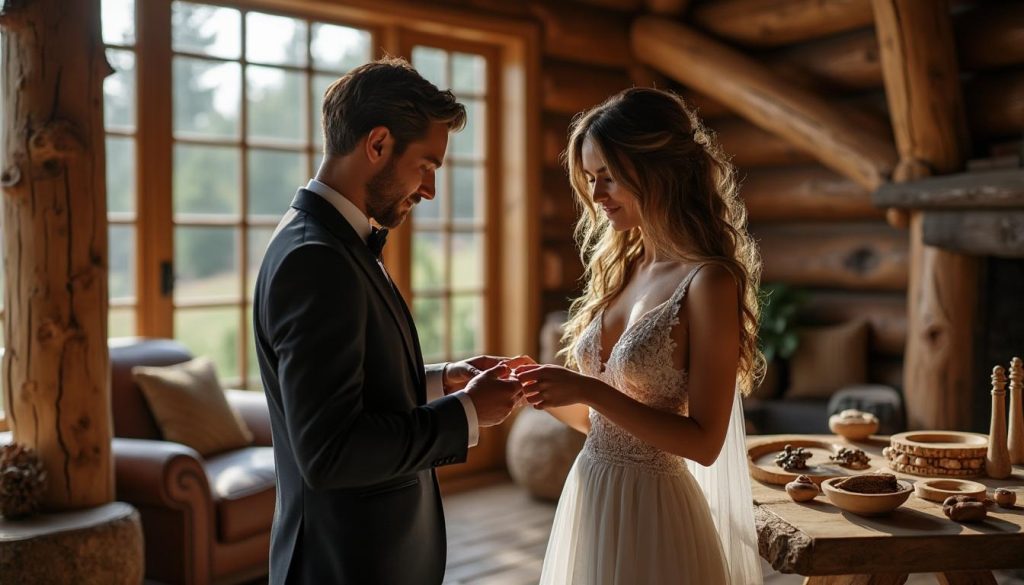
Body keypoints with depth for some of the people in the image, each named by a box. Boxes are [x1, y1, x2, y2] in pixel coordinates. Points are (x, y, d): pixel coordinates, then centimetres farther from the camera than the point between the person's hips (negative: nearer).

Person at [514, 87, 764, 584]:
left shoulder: (708, 282, -16)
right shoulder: (620, 268, 5)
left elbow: (704, 441, -18)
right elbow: (601, 420, 11)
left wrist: (589, 390, -23)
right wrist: (544, 390, -6)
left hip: (652, 512, -7)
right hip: (587, 499, 7)